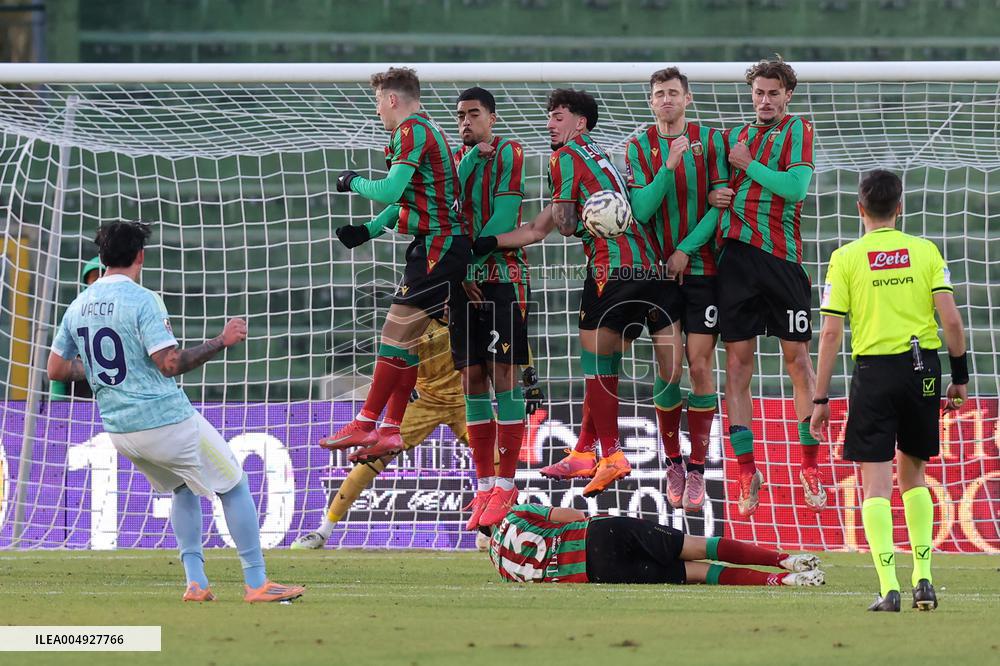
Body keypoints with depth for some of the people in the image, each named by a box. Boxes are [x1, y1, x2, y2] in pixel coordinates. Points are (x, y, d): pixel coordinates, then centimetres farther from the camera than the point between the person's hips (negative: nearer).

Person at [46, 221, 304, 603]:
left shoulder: (77, 307, 6)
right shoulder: (142, 300, -14)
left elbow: (56, 369, 13)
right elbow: (170, 364, -19)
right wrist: (222, 341, -11)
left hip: (119, 429, 7)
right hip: (166, 420, -7)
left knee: (184, 488, 28)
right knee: (234, 486, 8)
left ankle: (195, 582, 16)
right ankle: (256, 583, 6)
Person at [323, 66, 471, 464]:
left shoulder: (412, 131, -12)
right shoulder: (421, 130, 20)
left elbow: (390, 191, -21)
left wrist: (353, 182, -2)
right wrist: (369, 230, 19)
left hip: (438, 248, -11)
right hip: (434, 247, 11)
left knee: (397, 335, -10)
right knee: (406, 340, 10)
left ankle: (366, 425, -10)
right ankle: (390, 430, 10)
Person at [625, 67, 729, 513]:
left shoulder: (710, 140, 2)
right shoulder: (639, 147, 3)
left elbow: (720, 201, -1)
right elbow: (641, 210, -7)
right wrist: (668, 167, -21)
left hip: (703, 270, 0)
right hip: (659, 271, 0)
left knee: (700, 368, -3)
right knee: (667, 369, -2)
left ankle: (697, 468, 2)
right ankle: (673, 464, 10)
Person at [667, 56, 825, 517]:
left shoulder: (797, 131, 4)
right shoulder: (736, 138, 14)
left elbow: (796, 187, -12)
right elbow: (720, 201, 10)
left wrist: (749, 165, -4)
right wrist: (687, 247, -1)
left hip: (782, 257, -3)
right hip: (735, 255, 3)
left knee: (798, 359, 1)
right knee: (737, 364, 0)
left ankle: (810, 467, 11)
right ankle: (747, 473, 4)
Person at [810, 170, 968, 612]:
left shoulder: (846, 258, -1)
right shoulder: (924, 252, 3)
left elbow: (831, 333, -4)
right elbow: (951, 319, -3)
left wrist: (821, 399, 0)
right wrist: (959, 376, 7)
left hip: (874, 370, -2)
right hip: (923, 368, 2)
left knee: (875, 480, -1)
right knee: (912, 473, 18)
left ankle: (889, 587, -11)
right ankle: (923, 577, 11)